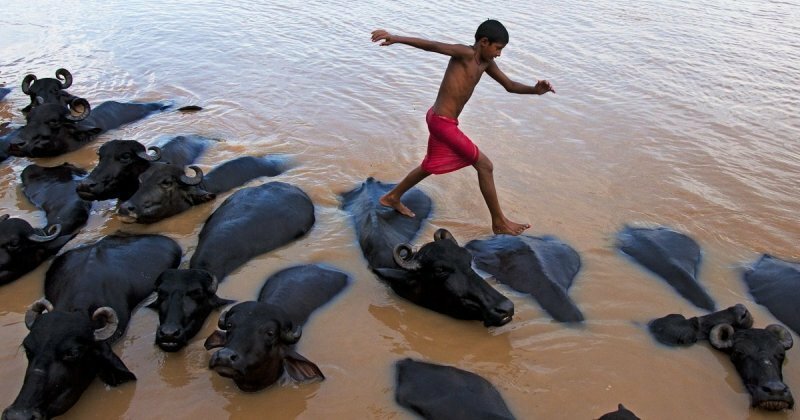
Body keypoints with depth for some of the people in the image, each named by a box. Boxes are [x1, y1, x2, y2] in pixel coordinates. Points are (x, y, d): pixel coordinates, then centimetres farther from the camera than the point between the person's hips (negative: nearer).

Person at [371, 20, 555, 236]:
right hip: (443, 122, -10)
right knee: (484, 165, -3)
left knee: (431, 165, 28)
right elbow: (433, 45, -28)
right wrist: (396, 38, -37)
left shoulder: (486, 63, 9)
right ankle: (499, 222, 8)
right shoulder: (465, 53, -17)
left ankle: (392, 197, 45)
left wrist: (535, 89, -5)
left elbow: (510, 85, 12)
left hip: (440, 120, 10)